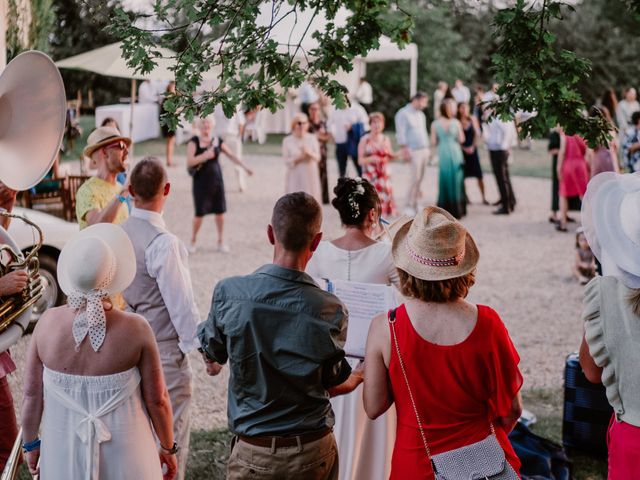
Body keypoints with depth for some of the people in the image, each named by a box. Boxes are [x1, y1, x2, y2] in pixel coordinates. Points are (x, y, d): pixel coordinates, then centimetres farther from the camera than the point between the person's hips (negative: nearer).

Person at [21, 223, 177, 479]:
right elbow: (157, 400, -11)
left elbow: (32, 396, -5)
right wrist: (168, 448, 5)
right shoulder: (136, 329, -19)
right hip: (124, 456, -2)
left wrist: (31, 443, 12)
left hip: (64, 455, 2)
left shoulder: (47, 323, -14)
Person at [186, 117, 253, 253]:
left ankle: (221, 242, 19)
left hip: (217, 181, 3)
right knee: (199, 213, -1)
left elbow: (231, 155, 9)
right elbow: (189, 162, -16)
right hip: (201, 182, -3)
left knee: (220, 211, 5)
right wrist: (204, 156, -28)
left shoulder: (217, 141, 4)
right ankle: (193, 241, 18)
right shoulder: (194, 141, -6)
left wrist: (244, 166, 1)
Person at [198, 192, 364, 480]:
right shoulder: (330, 310, -17)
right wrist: (359, 378, 19)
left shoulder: (228, 293, -16)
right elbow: (334, 384, -3)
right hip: (312, 454, 0)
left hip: (252, 453, 0)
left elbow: (213, 351, 3)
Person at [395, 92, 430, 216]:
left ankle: (415, 204, 11)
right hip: (414, 151, -7)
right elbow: (400, 134, -11)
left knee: (420, 179, 6)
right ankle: (409, 206, -4)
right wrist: (404, 150, -17)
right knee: (415, 179, -11)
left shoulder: (421, 115, 19)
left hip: (424, 150, 7)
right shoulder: (403, 114, -6)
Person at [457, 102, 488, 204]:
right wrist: (464, 148, -9)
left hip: (472, 149, 1)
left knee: (479, 175, 0)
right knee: (461, 175, 2)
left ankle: (483, 198, 5)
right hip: (461, 150, -1)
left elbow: (477, 133, 2)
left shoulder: (473, 118, 0)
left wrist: (473, 146, -5)